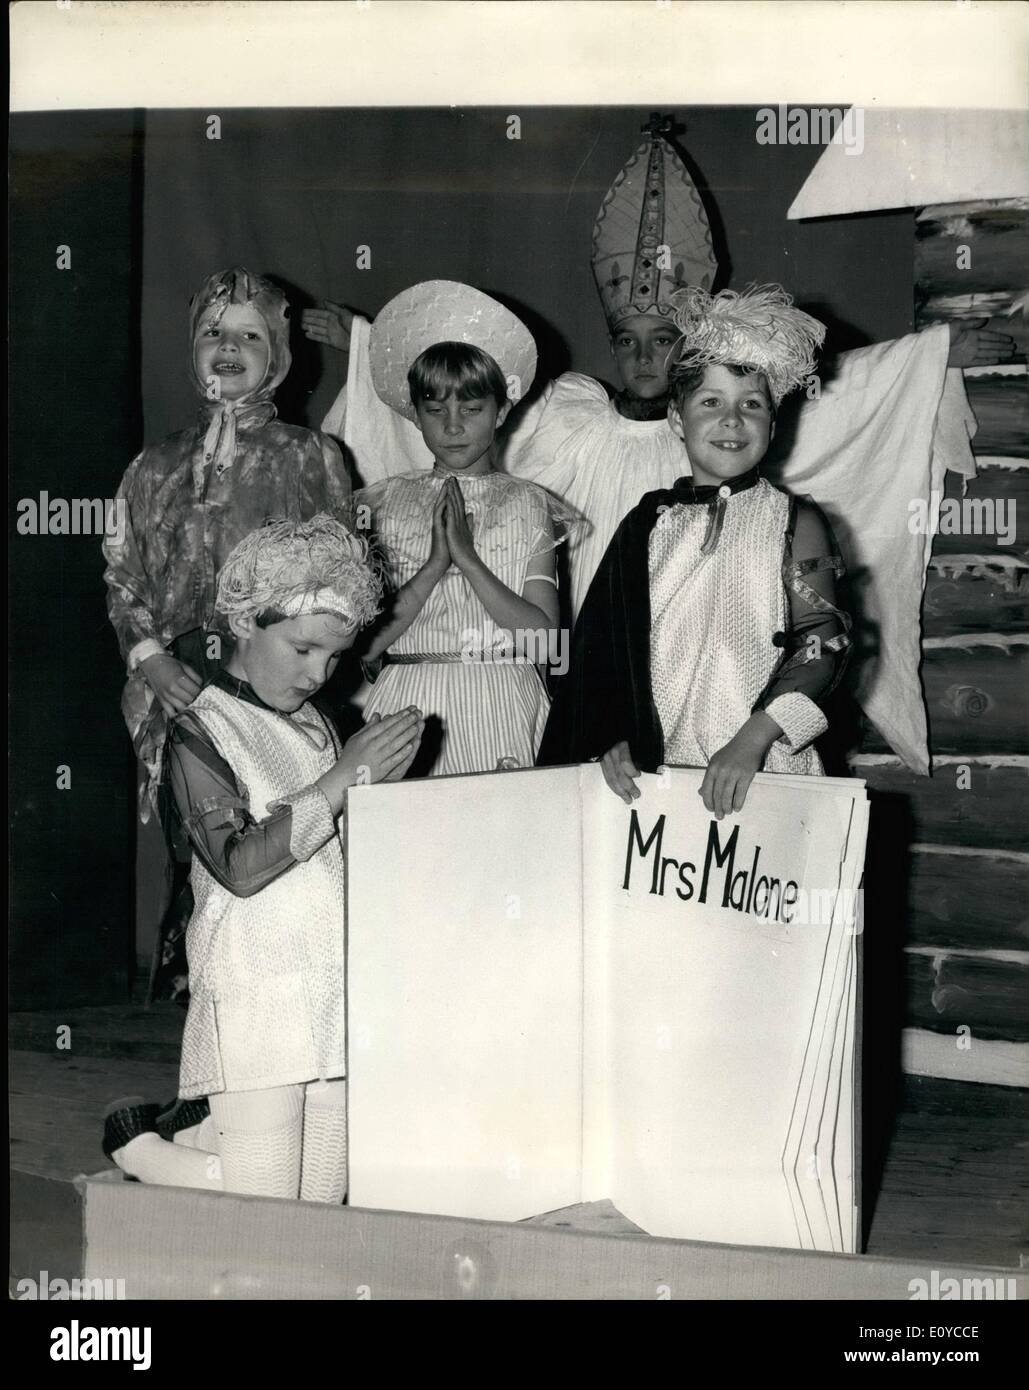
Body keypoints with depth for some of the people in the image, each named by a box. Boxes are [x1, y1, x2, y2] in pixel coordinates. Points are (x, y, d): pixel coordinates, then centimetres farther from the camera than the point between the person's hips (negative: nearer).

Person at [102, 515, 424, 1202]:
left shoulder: (318, 726, 14)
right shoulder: (202, 732, -7)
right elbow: (239, 864, -20)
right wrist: (343, 778, -20)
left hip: (339, 994, 7)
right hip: (258, 996, -7)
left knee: (321, 1206, 9)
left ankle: (187, 1138, 30)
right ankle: (139, 1145, 19)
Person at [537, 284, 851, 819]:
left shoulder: (794, 521, 4)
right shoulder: (648, 524, 12)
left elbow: (822, 644, -7)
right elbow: (603, 652, 10)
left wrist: (753, 738, -19)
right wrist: (614, 739, -6)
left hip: (762, 772, -2)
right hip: (656, 770, 2)